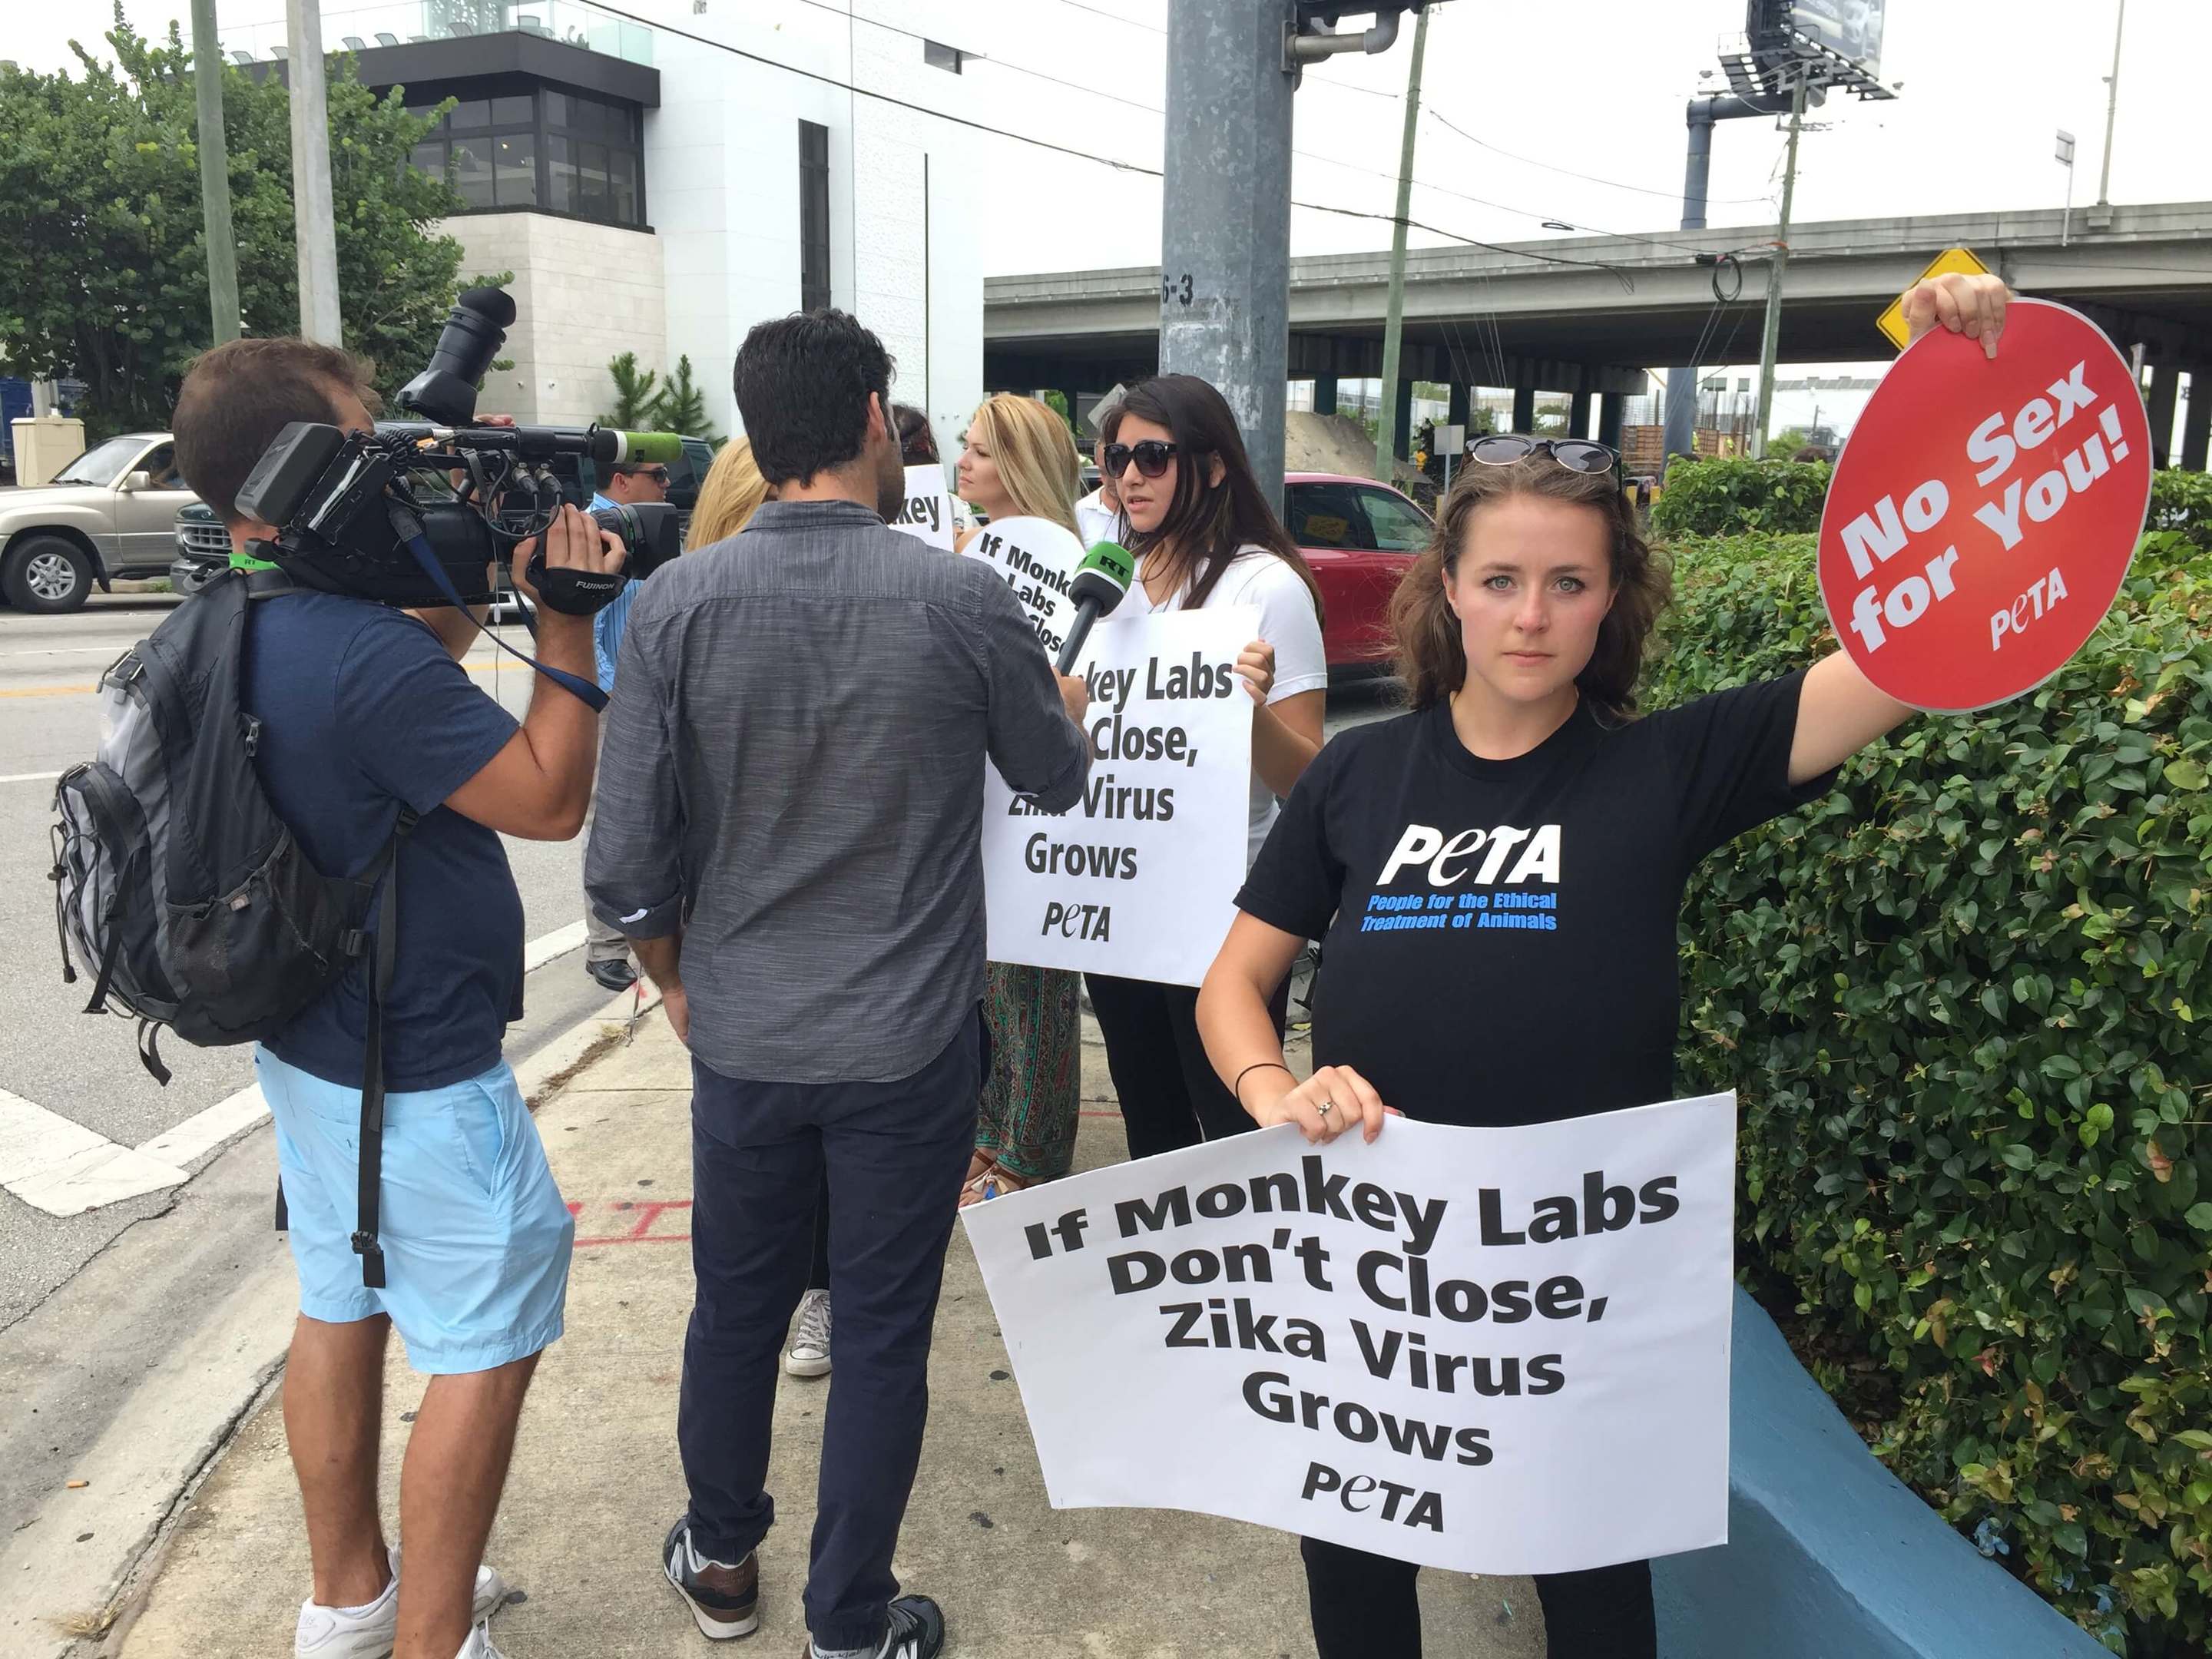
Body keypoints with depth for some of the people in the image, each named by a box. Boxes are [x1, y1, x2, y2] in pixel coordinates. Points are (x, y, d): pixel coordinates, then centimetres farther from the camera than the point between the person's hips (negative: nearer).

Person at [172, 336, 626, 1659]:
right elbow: (552, 802, -21)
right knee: (490, 1345, 5)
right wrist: (568, 630, -16)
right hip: (422, 1071, -10)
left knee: (342, 1307, 21)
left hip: (308, 1040, 10)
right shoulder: (363, 655, -29)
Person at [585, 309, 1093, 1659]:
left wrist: (674, 977, 12)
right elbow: (1055, 782, 3)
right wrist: (1069, 711, 25)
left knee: (736, 1305, 22)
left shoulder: (679, 606, -10)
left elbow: (629, 856, -7)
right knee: (882, 1338, 13)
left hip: (741, 1037, 2)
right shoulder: (966, 602, -14)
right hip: (909, 1045, -2)